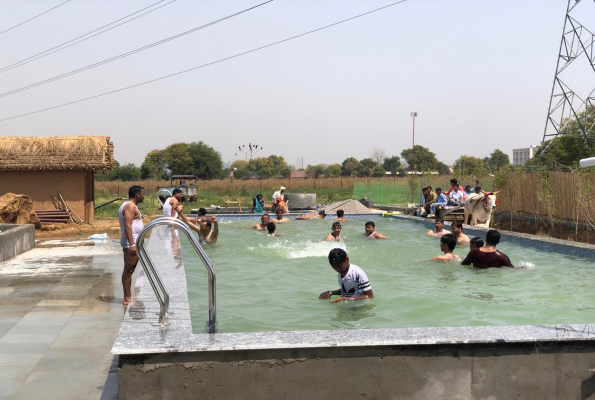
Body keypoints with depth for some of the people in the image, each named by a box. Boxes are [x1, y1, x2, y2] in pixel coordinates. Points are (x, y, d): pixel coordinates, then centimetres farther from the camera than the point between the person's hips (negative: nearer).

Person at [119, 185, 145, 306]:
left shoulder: (128, 205, 19)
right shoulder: (130, 206, -14)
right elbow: (127, 226, -22)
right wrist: (132, 244, -26)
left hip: (132, 243, 11)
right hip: (131, 243, -11)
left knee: (129, 270, 14)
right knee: (128, 270, -7)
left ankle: (128, 296, 21)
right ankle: (127, 299, -5)